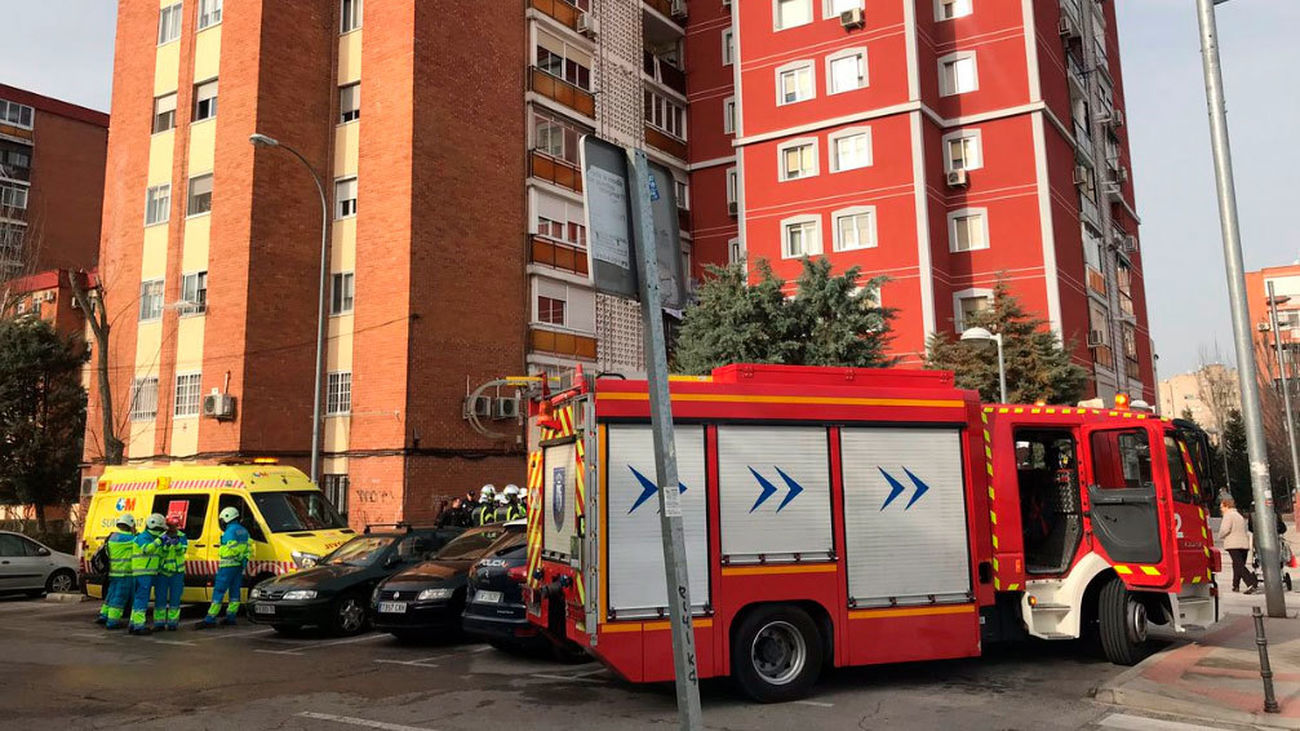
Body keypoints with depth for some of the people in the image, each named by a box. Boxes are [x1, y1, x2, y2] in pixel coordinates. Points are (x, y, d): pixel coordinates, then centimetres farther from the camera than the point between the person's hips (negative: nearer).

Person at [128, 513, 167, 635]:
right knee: (142, 599, -11)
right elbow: (146, 549, -28)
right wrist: (159, 540, -29)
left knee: (139, 598, 13)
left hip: (150, 574, 10)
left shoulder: (153, 538, 21)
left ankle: (134, 624, 19)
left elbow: (159, 553, 21)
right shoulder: (143, 537, -9)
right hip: (143, 573, -10)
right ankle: (138, 626, -11)